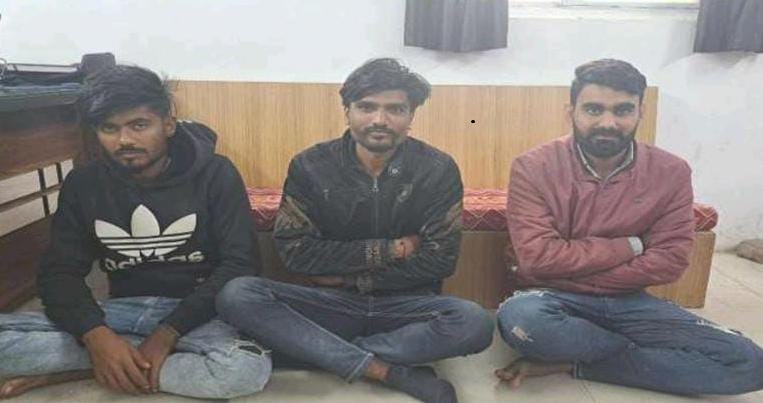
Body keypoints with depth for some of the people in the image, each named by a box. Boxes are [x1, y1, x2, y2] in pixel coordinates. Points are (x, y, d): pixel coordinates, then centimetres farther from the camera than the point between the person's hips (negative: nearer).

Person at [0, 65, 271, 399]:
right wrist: (96, 335, -21)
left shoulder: (214, 174, -8)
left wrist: (168, 333, -21)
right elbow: (59, 273, 0)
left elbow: (240, 264, -11)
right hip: (123, 310, 3)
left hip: (195, 314, -2)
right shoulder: (83, 184, 3)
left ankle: (73, 372, -16)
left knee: (247, 367, -35)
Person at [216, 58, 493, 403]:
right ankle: (387, 371, -24)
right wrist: (388, 249, -14)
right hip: (331, 303, 1)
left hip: (405, 306, 0)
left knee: (474, 323, -31)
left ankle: (313, 352, -19)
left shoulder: (437, 170, -4)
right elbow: (295, 252, -8)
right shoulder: (310, 166, -3)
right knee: (236, 295, -23)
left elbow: (439, 259, -8)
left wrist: (346, 275, -11)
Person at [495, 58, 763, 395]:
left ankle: (573, 362, -11)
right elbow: (538, 257, -19)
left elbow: (670, 260, -8)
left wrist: (571, 271, -15)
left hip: (628, 301, 3)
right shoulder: (534, 167, -12)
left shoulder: (670, 173, -3)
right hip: (556, 298, -3)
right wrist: (628, 246, -14)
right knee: (519, 318, -37)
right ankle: (643, 351, -8)